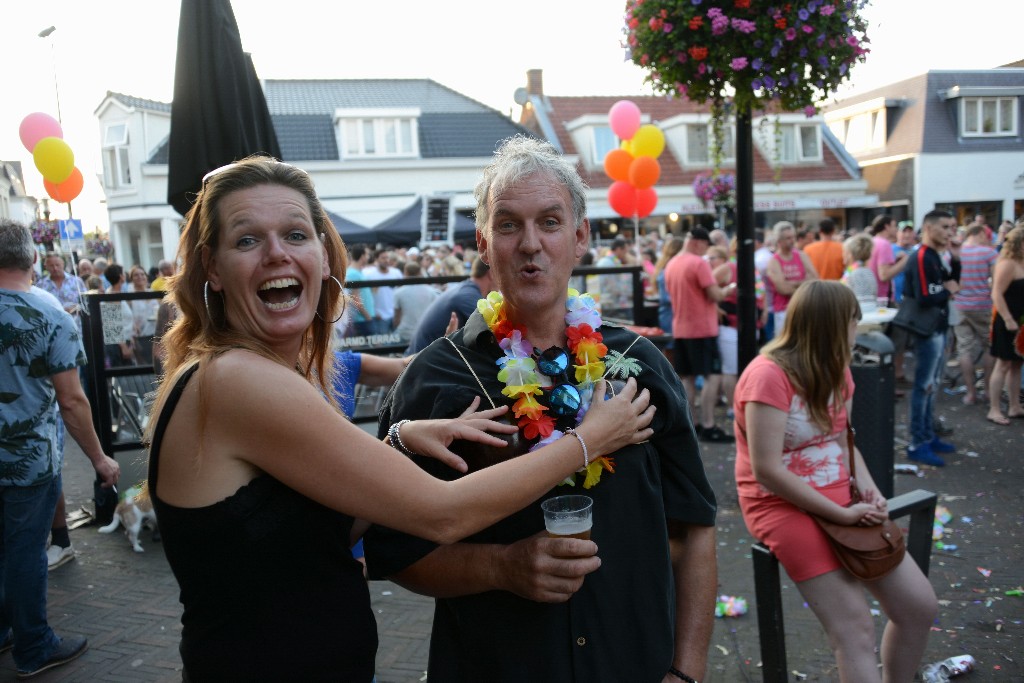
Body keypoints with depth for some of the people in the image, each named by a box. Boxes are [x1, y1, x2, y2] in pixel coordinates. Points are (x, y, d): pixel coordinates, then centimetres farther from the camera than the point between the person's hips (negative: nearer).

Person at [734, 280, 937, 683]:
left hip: (842, 499, 8)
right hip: (783, 507, -8)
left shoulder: (835, 369, 7)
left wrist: (866, 488, -7)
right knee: (855, 628, -13)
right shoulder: (769, 375, -20)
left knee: (920, 606, 5)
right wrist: (842, 514, -18)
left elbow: (842, 439, 14)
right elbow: (767, 471, -23)